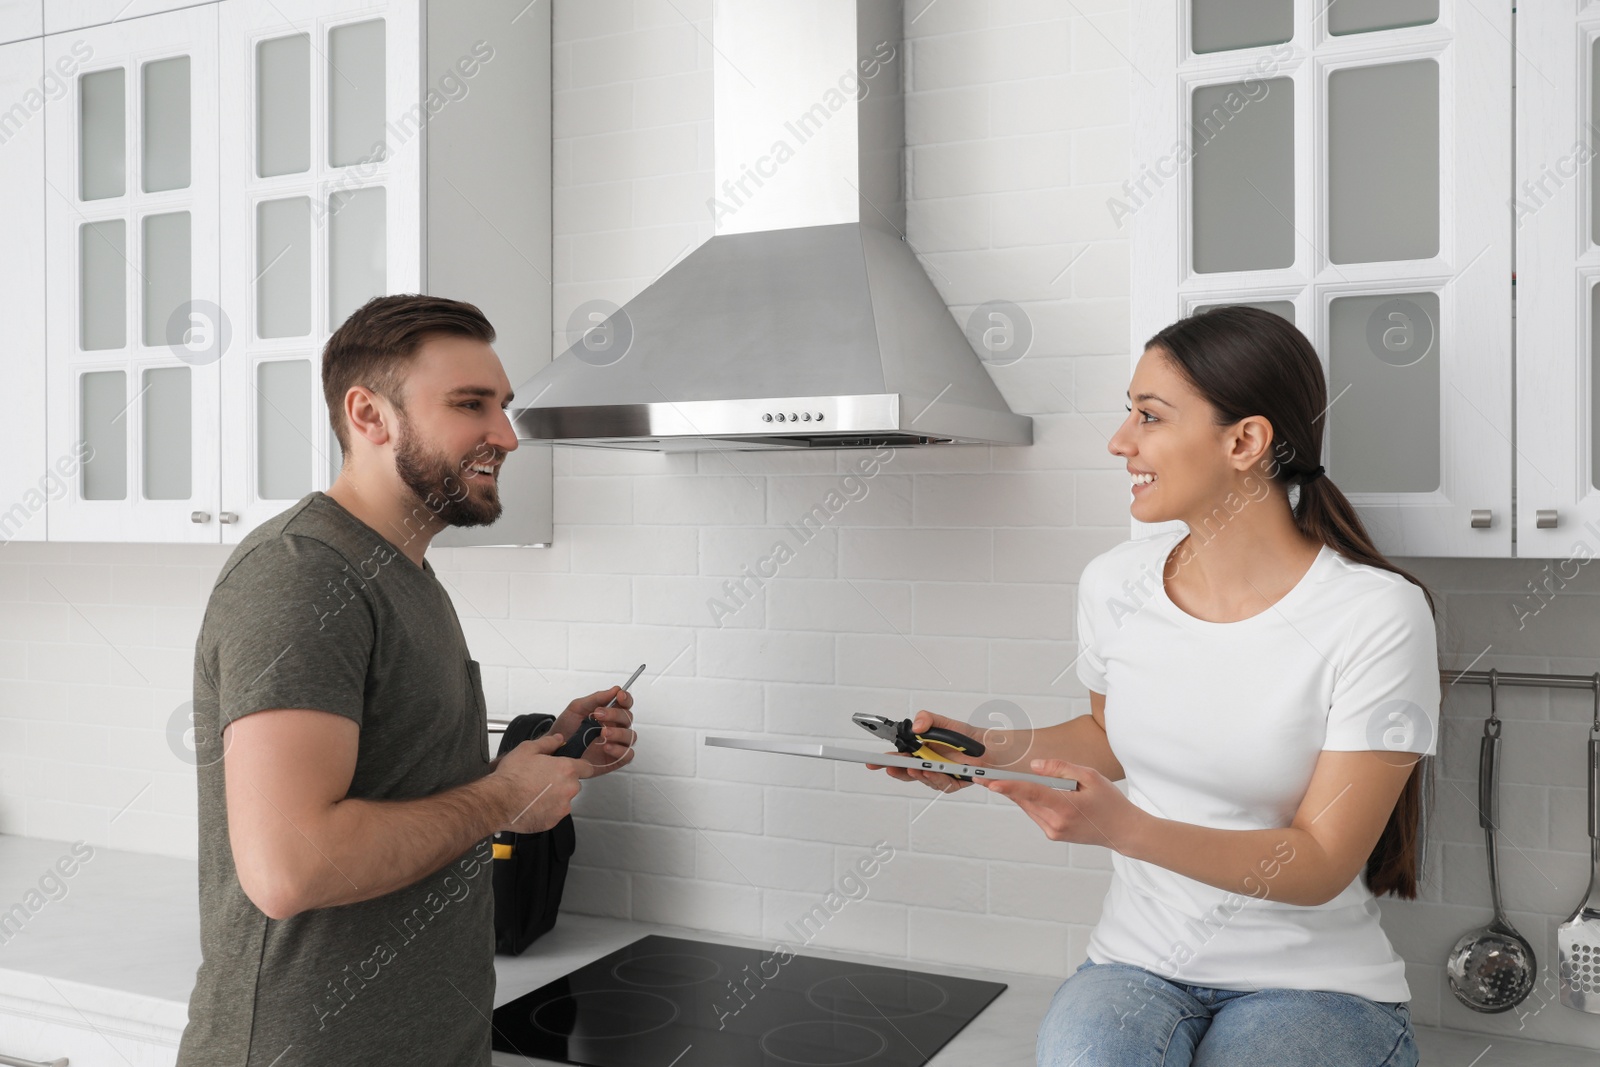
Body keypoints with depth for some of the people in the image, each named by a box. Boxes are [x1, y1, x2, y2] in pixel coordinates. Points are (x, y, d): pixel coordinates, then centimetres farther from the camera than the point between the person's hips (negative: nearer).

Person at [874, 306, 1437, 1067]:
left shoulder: (1375, 616, -16)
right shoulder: (1115, 583, -1)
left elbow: (1319, 866, -15)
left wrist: (1124, 828, -30)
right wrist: (989, 749, 1)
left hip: (1315, 984, -1)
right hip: (1138, 966, 2)